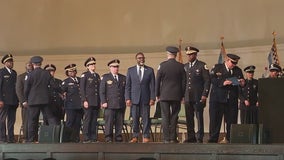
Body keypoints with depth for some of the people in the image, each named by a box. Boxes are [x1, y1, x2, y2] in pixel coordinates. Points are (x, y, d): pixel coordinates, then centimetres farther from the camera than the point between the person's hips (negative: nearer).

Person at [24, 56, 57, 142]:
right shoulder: (47, 73, 2)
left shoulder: (30, 75, -7)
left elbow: (26, 89, -4)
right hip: (45, 100, 2)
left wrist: (25, 100, 5)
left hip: (33, 100, -2)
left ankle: (31, 139, 4)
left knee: (32, 120, 3)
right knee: (50, 117, 7)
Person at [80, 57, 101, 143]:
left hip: (96, 102, 6)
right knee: (87, 119, -7)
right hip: (88, 102, -6)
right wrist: (84, 101, -13)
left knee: (94, 120, 6)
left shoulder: (97, 76, 19)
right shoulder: (84, 75, 1)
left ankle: (93, 138, 8)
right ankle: (86, 138, -5)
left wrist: (100, 101, 13)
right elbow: (82, 89, -5)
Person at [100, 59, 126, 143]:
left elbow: (126, 91, 17)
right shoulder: (105, 77, 7)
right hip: (110, 104, -3)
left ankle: (118, 138, 8)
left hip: (121, 104, 3)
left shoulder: (123, 78, 17)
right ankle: (108, 138, -2)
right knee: (109, 122, -6)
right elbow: (102, 91, 2)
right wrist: (103, 102, -6)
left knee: (119, 123, 2)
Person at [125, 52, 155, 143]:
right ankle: (135, 137, 9)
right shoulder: (130, 70, 9)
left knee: (146, 118, -1)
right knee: (135, 119, 2)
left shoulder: (150, 70, 7)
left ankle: (146, 137, 5)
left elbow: (152, 85, 5)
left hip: (145, 98, 0)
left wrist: (152, 98, -3)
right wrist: (128, 98, -2)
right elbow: (127, 86, 7)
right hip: (134, 98, 1)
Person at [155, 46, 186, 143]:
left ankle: (166, 138, 2)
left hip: (164, 95, -1)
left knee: (165, 117, 3)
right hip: (176, 96, 1)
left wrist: (157, 95, 7)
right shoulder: (180, 66, -1)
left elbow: (157, 81, -2)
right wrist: (182, 95, 11)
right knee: (174, 117, 6)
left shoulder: (162, 65, -5)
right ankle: (173, 138, 5)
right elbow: (183, 82, 3)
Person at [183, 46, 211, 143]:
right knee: (189, 118, 4)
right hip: (187, 97, 5)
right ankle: (191, 137, 11)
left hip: (198, 97, -5)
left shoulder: (202, 65, 1)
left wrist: (205, 95, -11)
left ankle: (200, 138, 2)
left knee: (199, 117, -2)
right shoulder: (185, 66, 16)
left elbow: (207, 80, -3)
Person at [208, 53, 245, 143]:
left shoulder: (238, 70, 13)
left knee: (232, 121, 3)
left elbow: (242, 84, 15)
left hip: (232, 100, 3)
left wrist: (242, 83, -9)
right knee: (215, 120, -1)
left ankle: (230, 140, 11)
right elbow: (212, 79, -10)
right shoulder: (217, 68, 3)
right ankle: (213, 140, 4)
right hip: (218, 99, -3)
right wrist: (222, 83, -23)